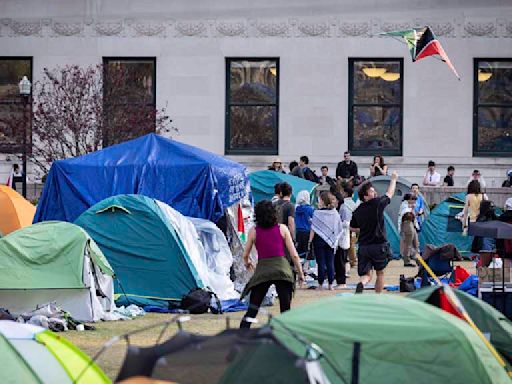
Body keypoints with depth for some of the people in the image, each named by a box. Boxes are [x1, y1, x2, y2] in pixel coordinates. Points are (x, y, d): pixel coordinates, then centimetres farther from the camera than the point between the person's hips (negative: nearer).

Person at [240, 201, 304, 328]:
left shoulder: (254, 231, 7)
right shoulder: (282, 229, 6)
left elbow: (245, 255, 14)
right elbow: (294, 255, 4)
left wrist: (247, 264, 36)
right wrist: (300, 273, 15)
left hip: (262, 270, 0)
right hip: (281, 268, 0)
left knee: (252, 311, 6)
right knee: (286, 311, 6)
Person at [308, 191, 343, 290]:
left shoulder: (317, 213, -14)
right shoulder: (335, 213, -1)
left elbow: (313, 229, -12)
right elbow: (339, 229, 6)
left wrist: (310, 241, -4)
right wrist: (335, 241, 15)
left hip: (319, 240, -4)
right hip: (331, 241, 4)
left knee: (321, 263, 2)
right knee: (330, 263, 8)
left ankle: (321, 284, 6)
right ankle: (330, 284, 9)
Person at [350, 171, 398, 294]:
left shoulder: (357, 211, 4)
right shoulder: (377, 203, -11)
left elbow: (352, 228, 18)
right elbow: (389, 194, 7)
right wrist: (393, 179, 23)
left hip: (363, 246, 3)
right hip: (379, 245, -3)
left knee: (366, 275, 2)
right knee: (380, 273, 16)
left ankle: (361, 284, -31)